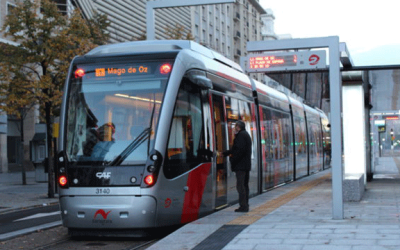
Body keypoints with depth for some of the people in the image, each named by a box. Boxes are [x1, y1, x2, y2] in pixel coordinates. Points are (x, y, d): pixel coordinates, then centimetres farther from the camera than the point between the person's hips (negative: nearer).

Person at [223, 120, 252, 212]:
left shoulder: (241, 135, -11)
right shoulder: (246, 135, 21)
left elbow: (240, 150, -21)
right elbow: (235, 149, 27)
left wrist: (233, 160, -14)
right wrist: (224, 153, 30)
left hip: (240, 165, -10)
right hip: (246, 165, 10)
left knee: (240, 185, -10)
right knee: (245, 185, 12)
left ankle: (243, 206, -12)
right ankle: (245, 205, 15)